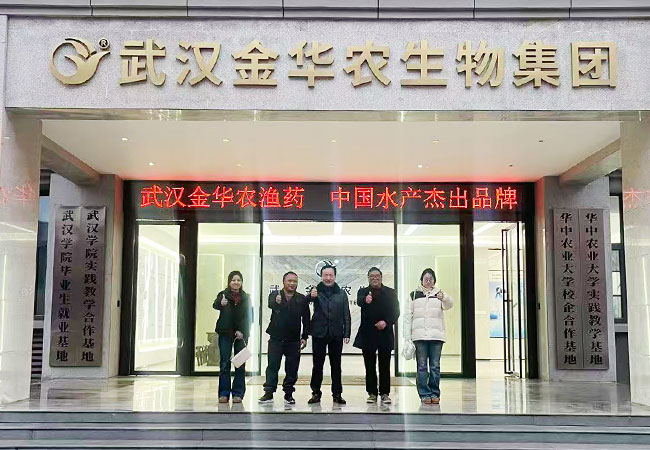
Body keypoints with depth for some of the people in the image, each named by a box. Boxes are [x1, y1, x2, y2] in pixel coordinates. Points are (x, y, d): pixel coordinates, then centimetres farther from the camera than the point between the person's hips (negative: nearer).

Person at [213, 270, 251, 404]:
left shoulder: (246, 297, 8)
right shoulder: (223, 295, 3)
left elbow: (249, 316, 5)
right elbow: (215, 305, -17)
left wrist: (242, 331, -7)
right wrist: (221, 303, -40)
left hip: (241, 334, 1)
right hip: (225, 333, -1)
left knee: (240, 364, 1)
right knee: (224, 363, -1)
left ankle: (238, 393, 8)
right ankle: (224, 394, 5)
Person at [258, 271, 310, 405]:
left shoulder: (302, 299, 5)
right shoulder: (275, 295, 3)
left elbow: (306, 320, 6)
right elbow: (270, 304, -21)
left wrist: (304, 337, 0)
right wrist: (276, 301, -44)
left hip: (294, 340, 1)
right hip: (276, 338, -1)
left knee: (292, 369, 3)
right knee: (272, 366, -2)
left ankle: (288, 394, 13)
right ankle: (269, 393, 1)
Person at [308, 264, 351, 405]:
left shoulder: (341, 293, 7)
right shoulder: (316, 291, 2)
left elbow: (346, 315, 7)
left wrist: (347, 333, 0)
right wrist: (311, 296, -40)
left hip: (336, 334, 1)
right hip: (319, 333, -1)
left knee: (336, 365, 7)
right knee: (317, 364, 4)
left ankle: (337, 394, 14)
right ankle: (316, 393, 13)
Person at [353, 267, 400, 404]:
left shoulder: (390, 292, 9)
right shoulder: (363, 292, 7)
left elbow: (396, 311, 4)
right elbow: (359, 301, -16)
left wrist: (386, 322, -13)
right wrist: (365, 300, -40)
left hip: (385, 333, 0)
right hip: (367, 334, 0)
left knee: (385, 365, 3)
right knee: (370, 366, 5)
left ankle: (385, 393, 11)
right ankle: (372, 393, 12)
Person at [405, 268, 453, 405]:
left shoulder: (439, 294, 12)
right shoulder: (414, 295, 13)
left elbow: (449, 304, -10)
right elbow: (408, 316, 10)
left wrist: (444, 298, -33)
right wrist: (407, 336, 2)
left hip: (436, 336, 0)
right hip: (419, 336, 0)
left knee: (435, 366, 1)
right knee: (422, 366, -1)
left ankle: (435, 393, 9)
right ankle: (424, 394, 4)